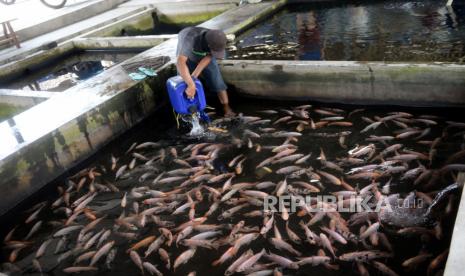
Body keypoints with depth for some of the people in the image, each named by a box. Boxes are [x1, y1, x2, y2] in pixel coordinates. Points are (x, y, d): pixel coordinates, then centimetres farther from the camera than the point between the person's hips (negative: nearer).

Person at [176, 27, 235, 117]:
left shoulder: (217, 41, -34)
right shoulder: (191, 38, -47)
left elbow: (208, 58, -27)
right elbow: (180, 62, -56)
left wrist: (194, 75, -36)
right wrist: (191, 84, -64)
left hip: (205, 57, 2)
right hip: (187, 57, -2)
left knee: (217, 81, -9)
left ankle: (227, 108, -2)